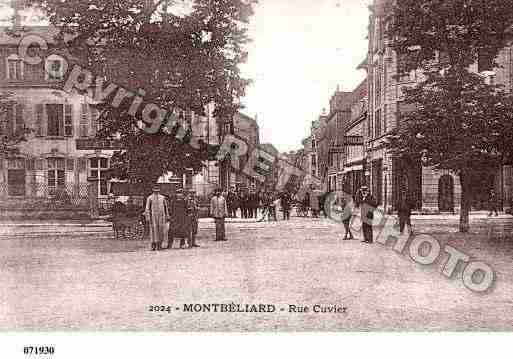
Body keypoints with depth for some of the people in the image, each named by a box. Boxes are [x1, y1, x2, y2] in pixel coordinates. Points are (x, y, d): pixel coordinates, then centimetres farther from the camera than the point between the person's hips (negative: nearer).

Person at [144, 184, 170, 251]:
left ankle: (159, 244, 14)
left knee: (161, 231, -2)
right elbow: (147, 208, -2)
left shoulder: (162, 197, 10)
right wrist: (148, 218, -10)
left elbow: (165, 208, 15)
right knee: (154, 231, -2)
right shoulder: (150, 198, 1)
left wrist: (167, 216, 12)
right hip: (153, 217, -2)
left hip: (161, 216, 2)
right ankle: (153, 245, 5)